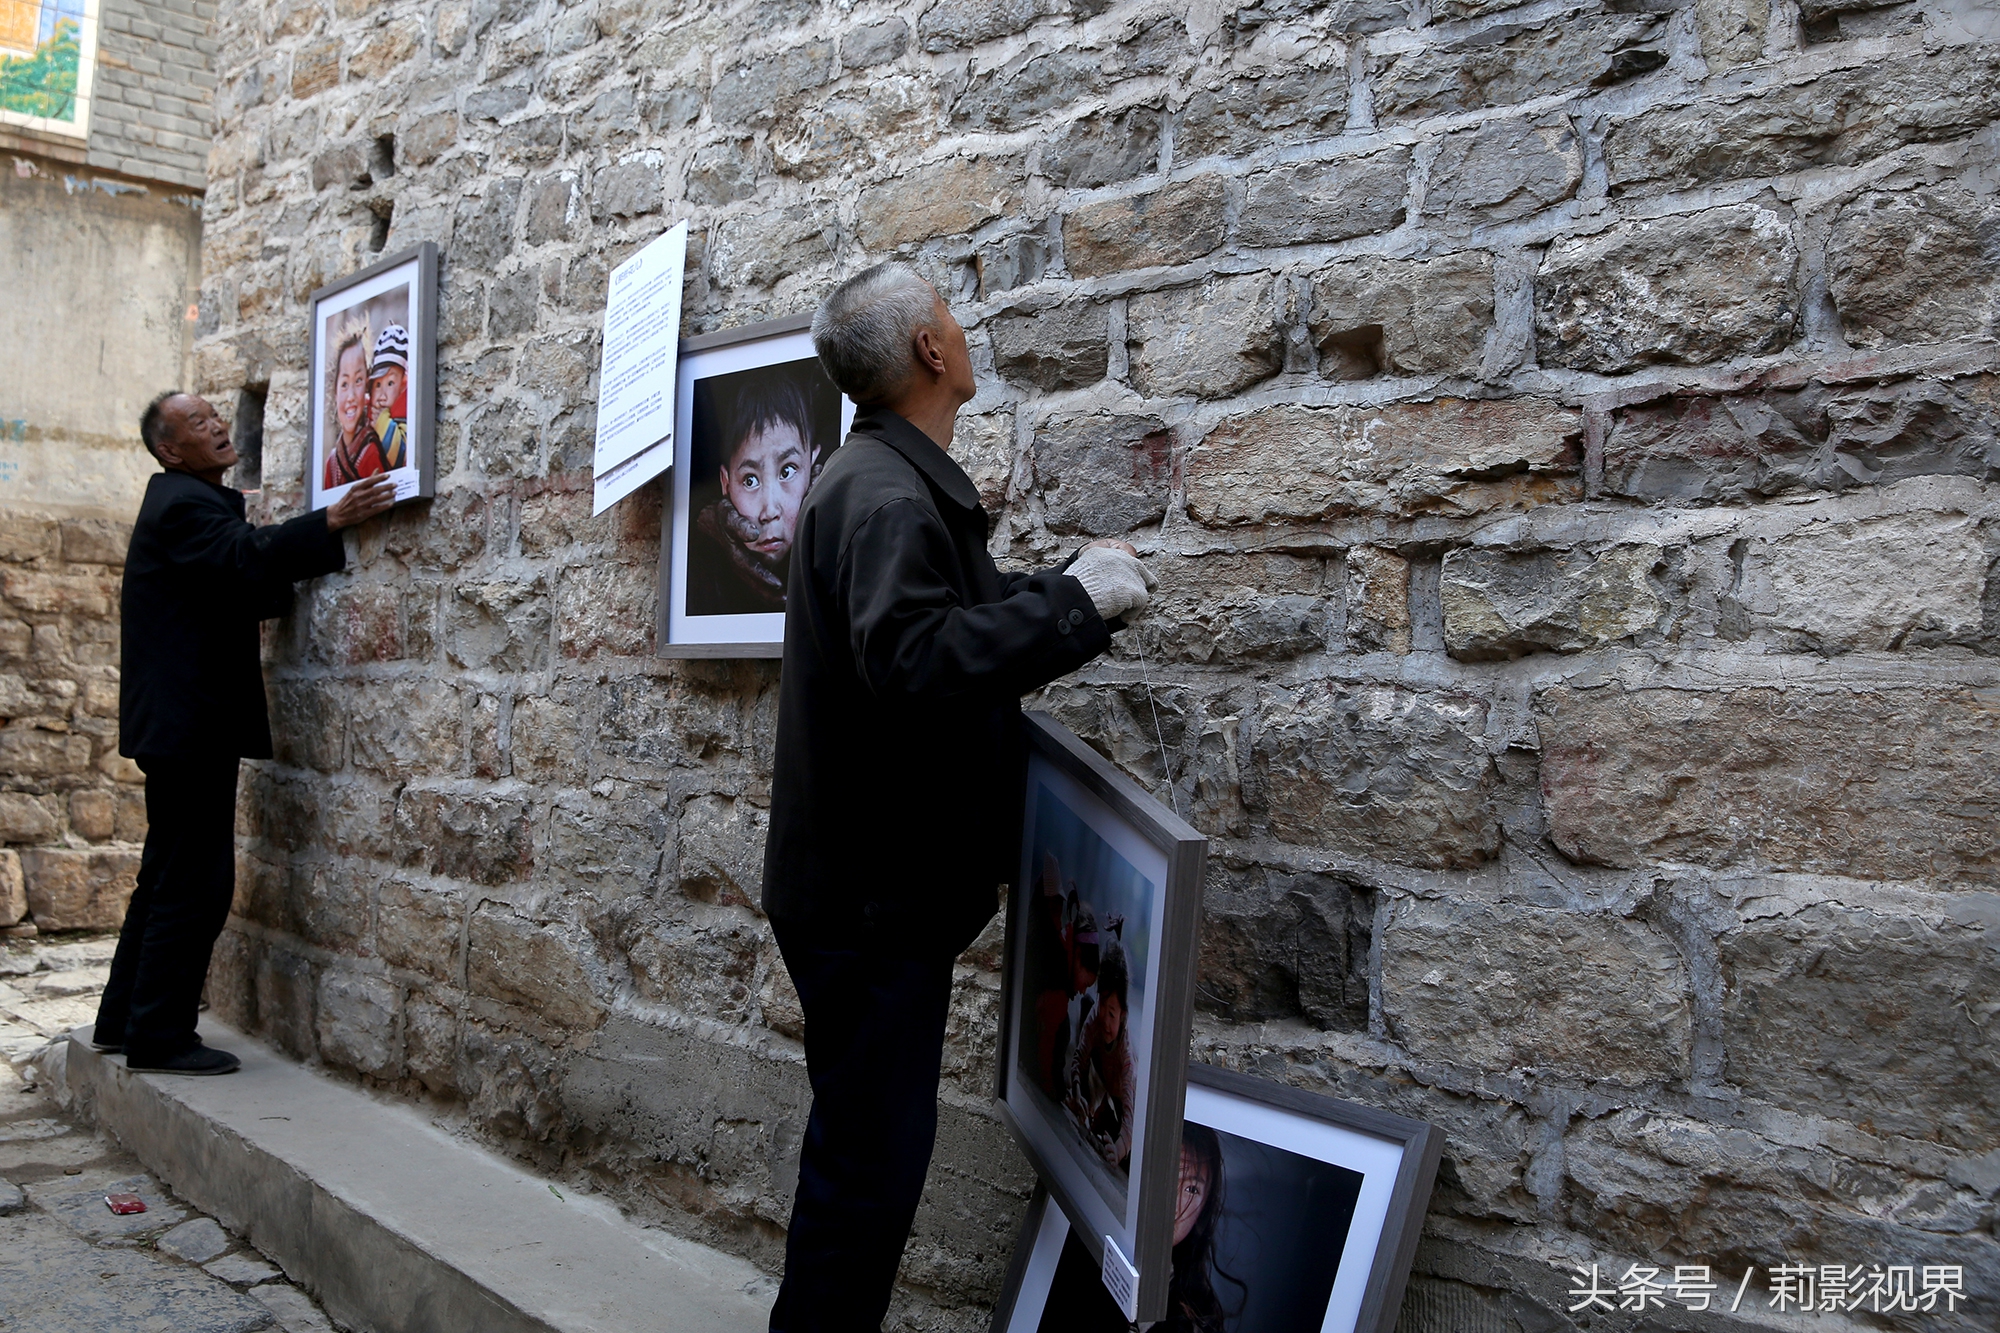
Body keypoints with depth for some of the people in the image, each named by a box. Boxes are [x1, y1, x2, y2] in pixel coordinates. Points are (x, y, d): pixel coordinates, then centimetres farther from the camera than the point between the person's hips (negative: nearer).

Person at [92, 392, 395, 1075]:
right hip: (190, 723, -11)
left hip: (180, 725, 11)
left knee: (169, 876, 17)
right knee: (195, 883, -7)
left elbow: (241, 593, 18)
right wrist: (329, 522, -36)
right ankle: (160, 1037, 0)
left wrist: (292, 572, 2)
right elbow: (246, 557, -31)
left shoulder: (193, 501, 22)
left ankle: (125, 1020, 26)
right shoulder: (183, 505, -12)